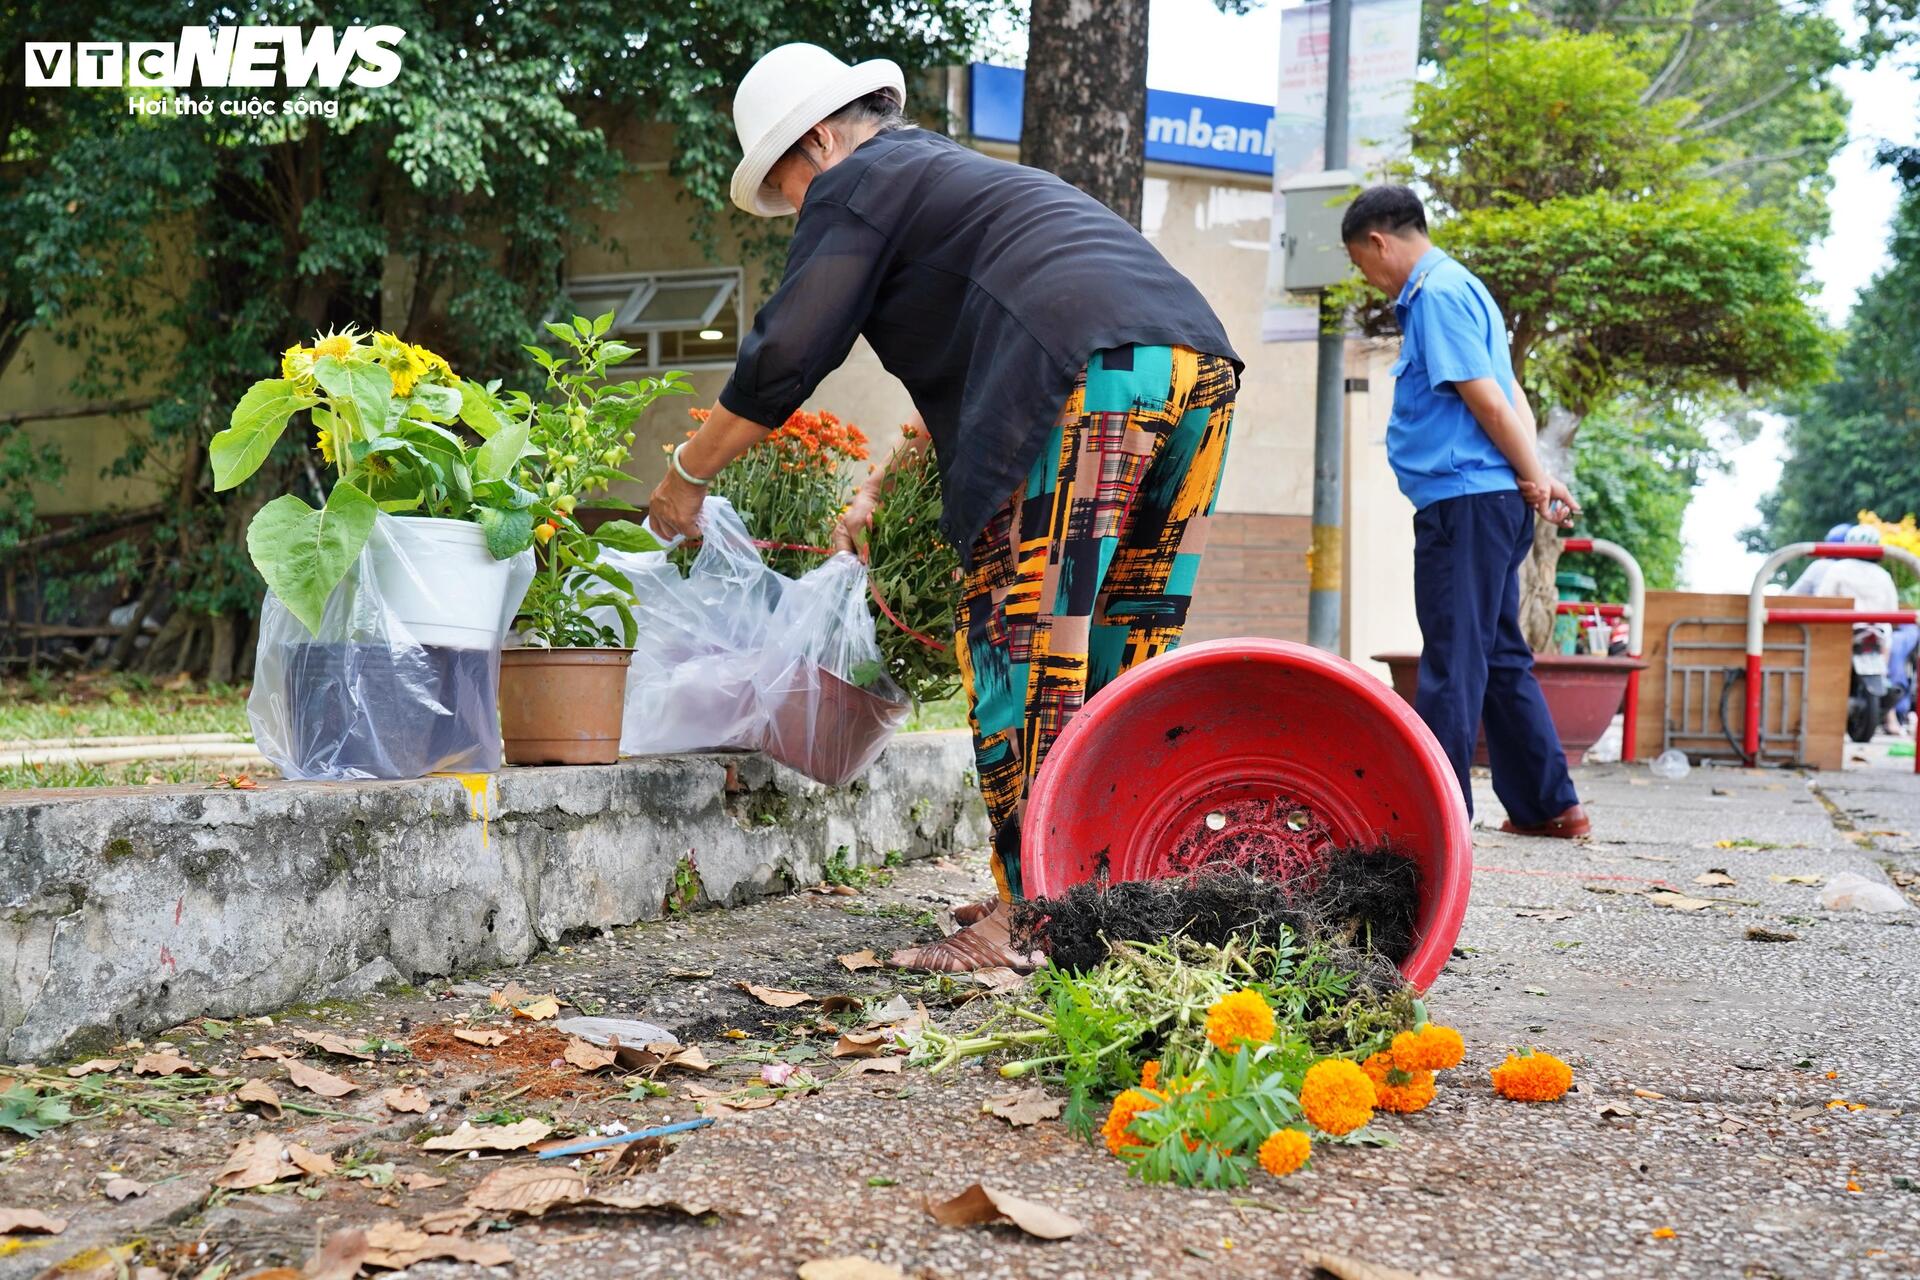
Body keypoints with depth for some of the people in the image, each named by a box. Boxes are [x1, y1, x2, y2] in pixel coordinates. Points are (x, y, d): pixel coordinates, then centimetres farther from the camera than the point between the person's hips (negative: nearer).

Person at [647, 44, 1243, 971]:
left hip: (1089, 375, -9)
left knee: (1027, 644, -6)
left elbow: (783, 360, 4)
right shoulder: (964, 177, 37)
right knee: (1119, 653, 11)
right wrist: (881, 489, 42)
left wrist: (688, 472, 16)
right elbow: (970, 372, 42)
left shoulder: (856, 184, 10)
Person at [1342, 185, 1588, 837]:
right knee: (1500, 657, 13)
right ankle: (1550, 806, 18)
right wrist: (1536, 474, 9)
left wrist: (1531, 478, -7)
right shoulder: (1454, 288, 20)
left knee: (1453, 659, -6)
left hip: (1464, 499, -10)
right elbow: (1508, 396, 18)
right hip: (1490, 502, 10)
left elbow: (1488, 399, -16)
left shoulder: (1438, 293, -11)